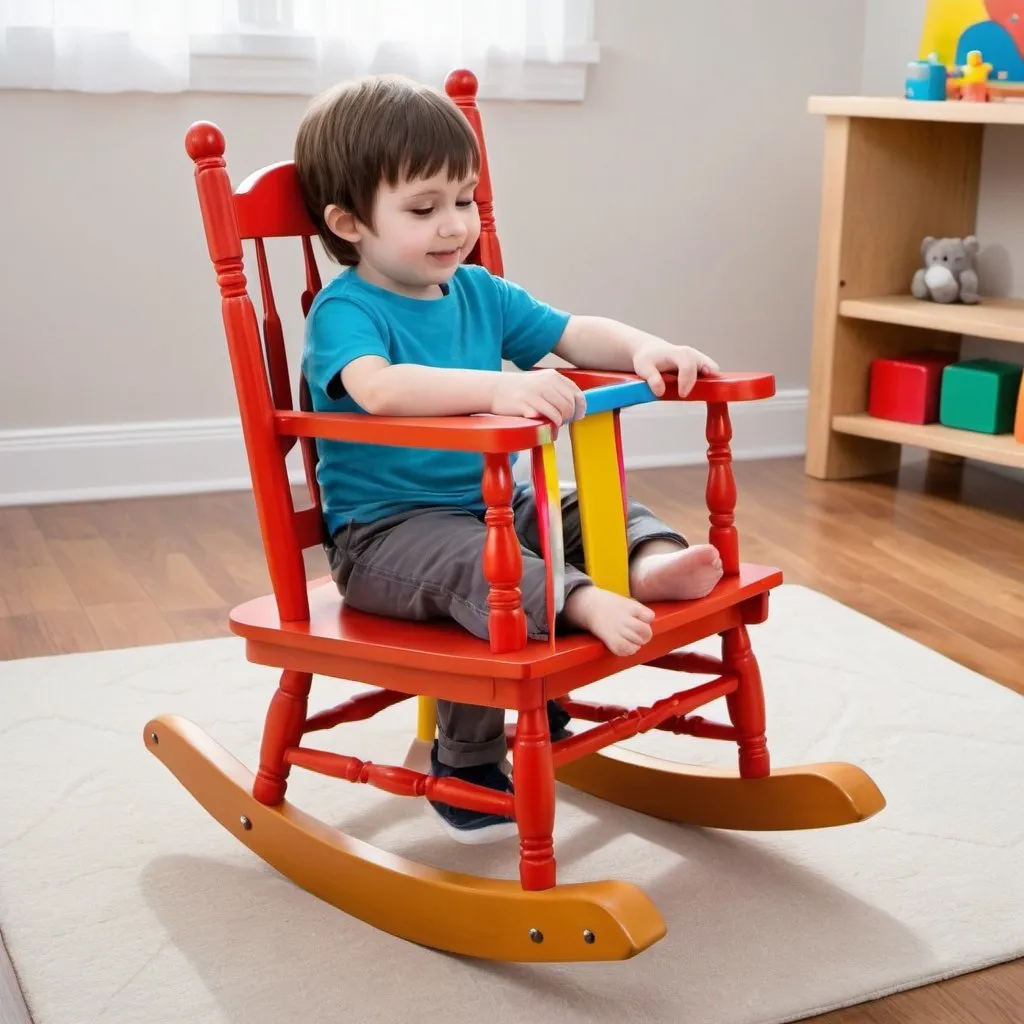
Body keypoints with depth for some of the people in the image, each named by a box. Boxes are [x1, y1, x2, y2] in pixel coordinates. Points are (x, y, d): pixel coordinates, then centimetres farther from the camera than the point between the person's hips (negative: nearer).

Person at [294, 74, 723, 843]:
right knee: (468, 560, -36)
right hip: (384, 533, -7)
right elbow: (379, 387, -37)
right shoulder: (344, 311, -15)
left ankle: (652, 559, -30)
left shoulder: (479, 293, 9)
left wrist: (643, 349, -12)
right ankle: (583, 605, -52)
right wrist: (499, 386, -48)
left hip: (495, 506, 8)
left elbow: (578, 335, 10)